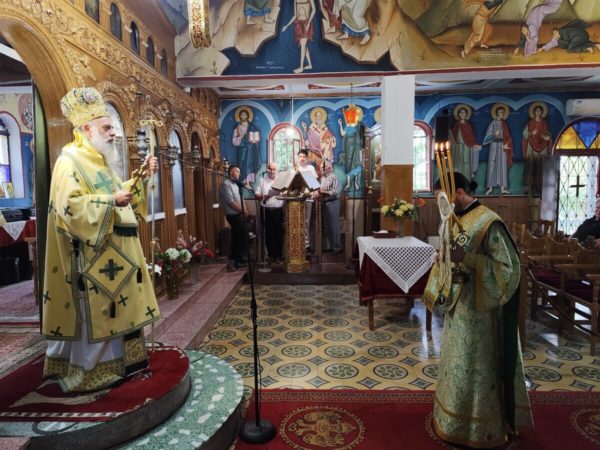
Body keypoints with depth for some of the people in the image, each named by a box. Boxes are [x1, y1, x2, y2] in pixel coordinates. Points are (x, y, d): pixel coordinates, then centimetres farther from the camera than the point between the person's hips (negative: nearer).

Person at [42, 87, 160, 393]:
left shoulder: (96, 161, 17)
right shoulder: (70, 161, -13)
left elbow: (116, 192, 25)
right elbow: (70, 207, -24)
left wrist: (141, 177, 14)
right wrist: (112, 200, -23)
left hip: (112, 250, 10)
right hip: (91, 254, -10)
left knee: (114, 307, 15)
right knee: (93, 313, 0)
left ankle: (114, 361, 29)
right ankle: (88, 373, 14)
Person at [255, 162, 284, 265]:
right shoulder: (262, 180, 8)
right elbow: (257, 195, 4)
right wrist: (263, 196, -15)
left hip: (278, 210, -1)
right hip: (266, 210, 1)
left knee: (278, 233, 1)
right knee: (268, 233, 5)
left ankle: (278, 256, 9)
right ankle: (270, 255, 15)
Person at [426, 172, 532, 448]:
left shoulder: (488, 222, -18)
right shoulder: (455, 220, 6)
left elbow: (507, 267, -19)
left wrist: (466, 258, -27)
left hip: (479, 310, -8)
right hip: (458, 305, 8)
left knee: (476, 368, 5)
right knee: (458, 364, 19)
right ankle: (457, 419, 36)